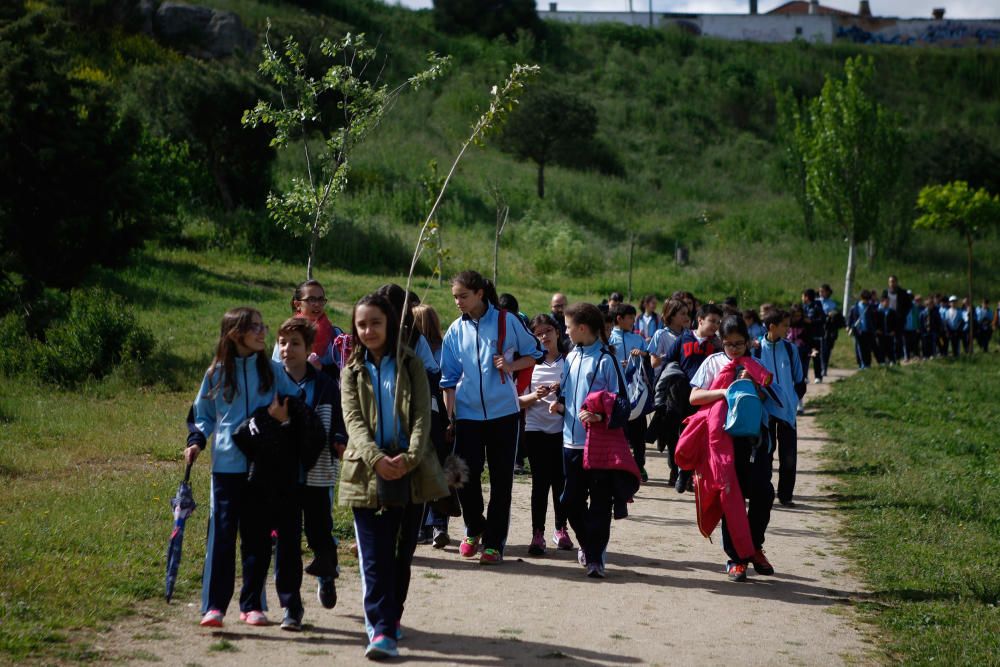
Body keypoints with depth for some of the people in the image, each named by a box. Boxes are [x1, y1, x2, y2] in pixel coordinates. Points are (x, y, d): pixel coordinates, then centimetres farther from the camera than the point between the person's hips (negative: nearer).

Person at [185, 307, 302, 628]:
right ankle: (213, 605, -5)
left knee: (258, 536, 5)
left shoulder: (272, 370, 5)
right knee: (222, 534, -6)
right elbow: (202, 415, 14)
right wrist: (197, 441, -3)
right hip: (226, 465, -1)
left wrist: (285, 413, -11)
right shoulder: (217, 373, 4)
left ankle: (252, 604, 14)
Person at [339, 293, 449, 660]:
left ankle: (392, 616, 26)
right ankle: (381, 630, -13)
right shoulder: (352, 371, 9)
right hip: (367, 472, -1)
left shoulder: (410, 364, 7)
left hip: (410, 470, 1)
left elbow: (422, 415, -3)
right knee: (375, 557, -8)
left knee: (403, 551, 10)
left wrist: (410, 457, -20)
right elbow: (353, 420, -4)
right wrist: (376, 458, -22)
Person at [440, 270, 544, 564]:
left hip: (503, 411, -2)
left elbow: (535, 353, 7)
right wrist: (450, 414, 3)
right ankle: (474, 530, 23)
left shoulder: (507, 322, -3)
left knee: (501, 480, 2)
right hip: (467, 415, 2)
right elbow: (449, 377, 8)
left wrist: (511, 366, -10)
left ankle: (494, 542, 12)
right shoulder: (456, 330, 4)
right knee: (465, 477, -3)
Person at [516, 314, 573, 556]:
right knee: (540, 482, -3)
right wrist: (536, 395, -14)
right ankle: (537, 534, -1)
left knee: (560, 481, 5)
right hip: (536, 429, 0)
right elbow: (520, 400, 5)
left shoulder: (569, 362, 4)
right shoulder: (530, 364, 6)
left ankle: (561, 529, 21)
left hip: (562, 429, 0)